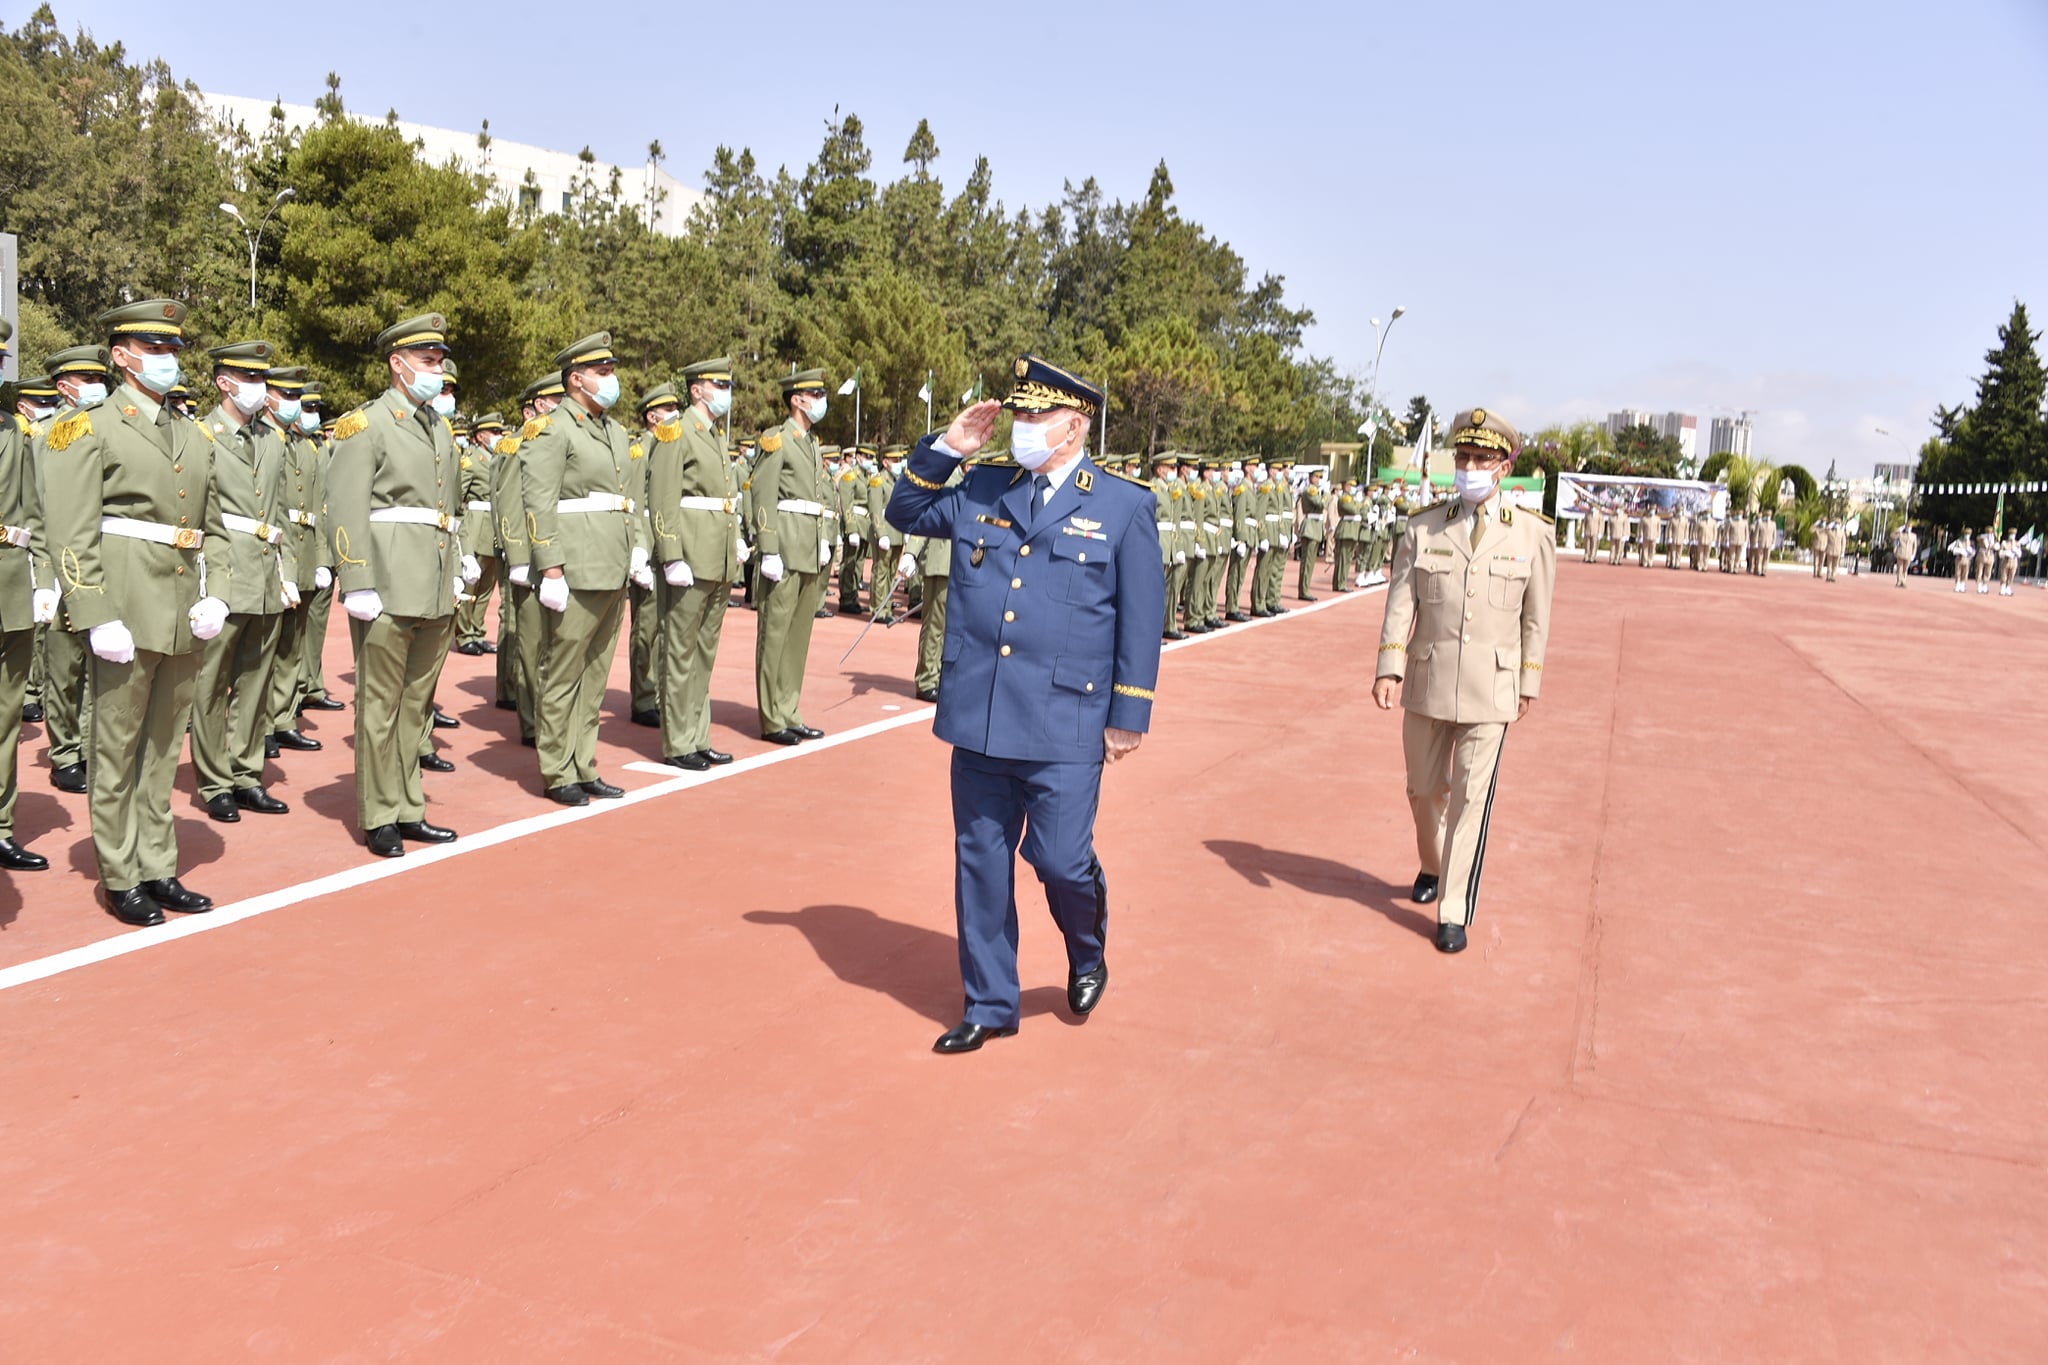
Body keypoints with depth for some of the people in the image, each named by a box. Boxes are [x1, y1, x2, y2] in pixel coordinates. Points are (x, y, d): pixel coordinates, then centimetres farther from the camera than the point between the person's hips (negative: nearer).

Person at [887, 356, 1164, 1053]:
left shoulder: (1125, 506, -1)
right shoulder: (980, 490, 9)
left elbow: (1141, 621, -1)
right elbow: (906, 513, 20)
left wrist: (1128, 718, -3)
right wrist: (946, 450, 5)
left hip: (1065, 727, -4)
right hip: (978, 719, 4)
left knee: (1060, 860, -4)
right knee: (980, 863, 10)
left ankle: (1087, 955, 31)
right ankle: (989, 1004, 26)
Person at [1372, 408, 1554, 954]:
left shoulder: (1532, 534, 0)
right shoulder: (1423, 527, 2)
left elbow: (1536, 617, 4)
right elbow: (1401, 602, -1)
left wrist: (1528, 683, 4)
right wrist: (1389, 668, -10)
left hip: (1491, 690, -2)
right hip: (1426, 684, 2)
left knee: (1471, 798, -3)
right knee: (1424, 790, 15)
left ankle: (1454, 913, 5)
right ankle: (1431, 867, 42)